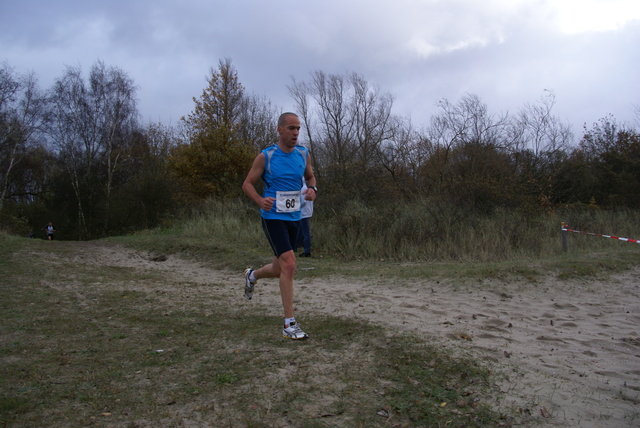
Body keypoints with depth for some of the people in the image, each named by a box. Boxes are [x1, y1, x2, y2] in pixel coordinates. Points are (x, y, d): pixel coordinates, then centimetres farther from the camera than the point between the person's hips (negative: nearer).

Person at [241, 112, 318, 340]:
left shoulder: (304, 155, 5)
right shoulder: (265, 157, -7)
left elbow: (310, 176, 21)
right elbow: (247, 184, -1)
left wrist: (312, 189, -2)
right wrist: (261, 201, -21)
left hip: (294, 219, 6)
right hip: (273, 218, -5)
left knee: (280, 270, 15)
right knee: (289, 264, -19)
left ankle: (252, 275, 50)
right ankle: (289, 324, -9)